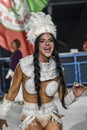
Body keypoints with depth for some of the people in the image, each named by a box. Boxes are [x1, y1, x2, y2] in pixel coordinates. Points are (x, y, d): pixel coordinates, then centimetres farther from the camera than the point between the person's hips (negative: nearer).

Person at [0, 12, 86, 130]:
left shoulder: (58, 69, -3)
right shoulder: (24, 65, -12)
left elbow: (64, 100, 2)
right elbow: (13, 91, 0)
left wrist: (74, 95, -19)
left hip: (52, 116, 3)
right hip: (31, 117, -3)